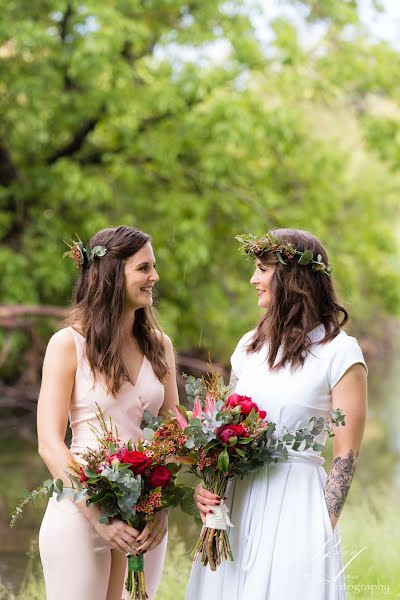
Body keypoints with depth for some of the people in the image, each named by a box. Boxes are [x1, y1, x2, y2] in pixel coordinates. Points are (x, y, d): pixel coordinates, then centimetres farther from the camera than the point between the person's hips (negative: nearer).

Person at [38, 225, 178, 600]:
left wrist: (161, 509, -8)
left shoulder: (159, 345, 8)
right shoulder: (69, 344, -6)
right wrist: (100, 518, -18)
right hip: (80, 513, -4)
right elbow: (50, 445, -10)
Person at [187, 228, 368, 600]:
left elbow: (346, 455, -7)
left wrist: (323, 529, -11)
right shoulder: (251, 346, 10)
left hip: (295, 504, -5)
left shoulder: (339, 352, -7)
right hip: (236, 500, 5)